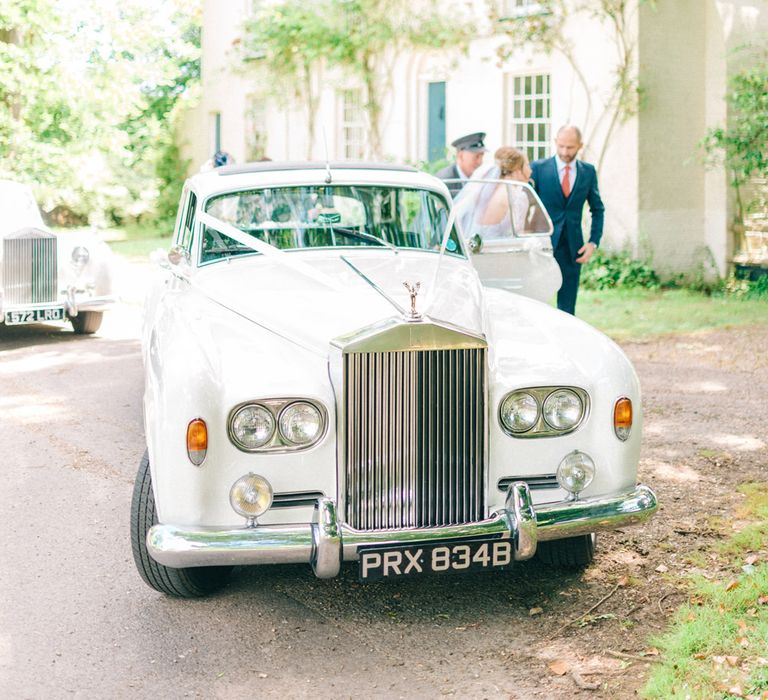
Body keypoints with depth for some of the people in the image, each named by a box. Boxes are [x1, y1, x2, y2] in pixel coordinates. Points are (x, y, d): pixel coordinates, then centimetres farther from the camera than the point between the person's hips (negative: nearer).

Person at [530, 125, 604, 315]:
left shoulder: (588, 171, 7)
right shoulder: (538, 168, -2)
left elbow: (597, 209, 14)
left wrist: (593, 242, 3)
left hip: (573, 248, 3)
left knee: (567, 307, 6)